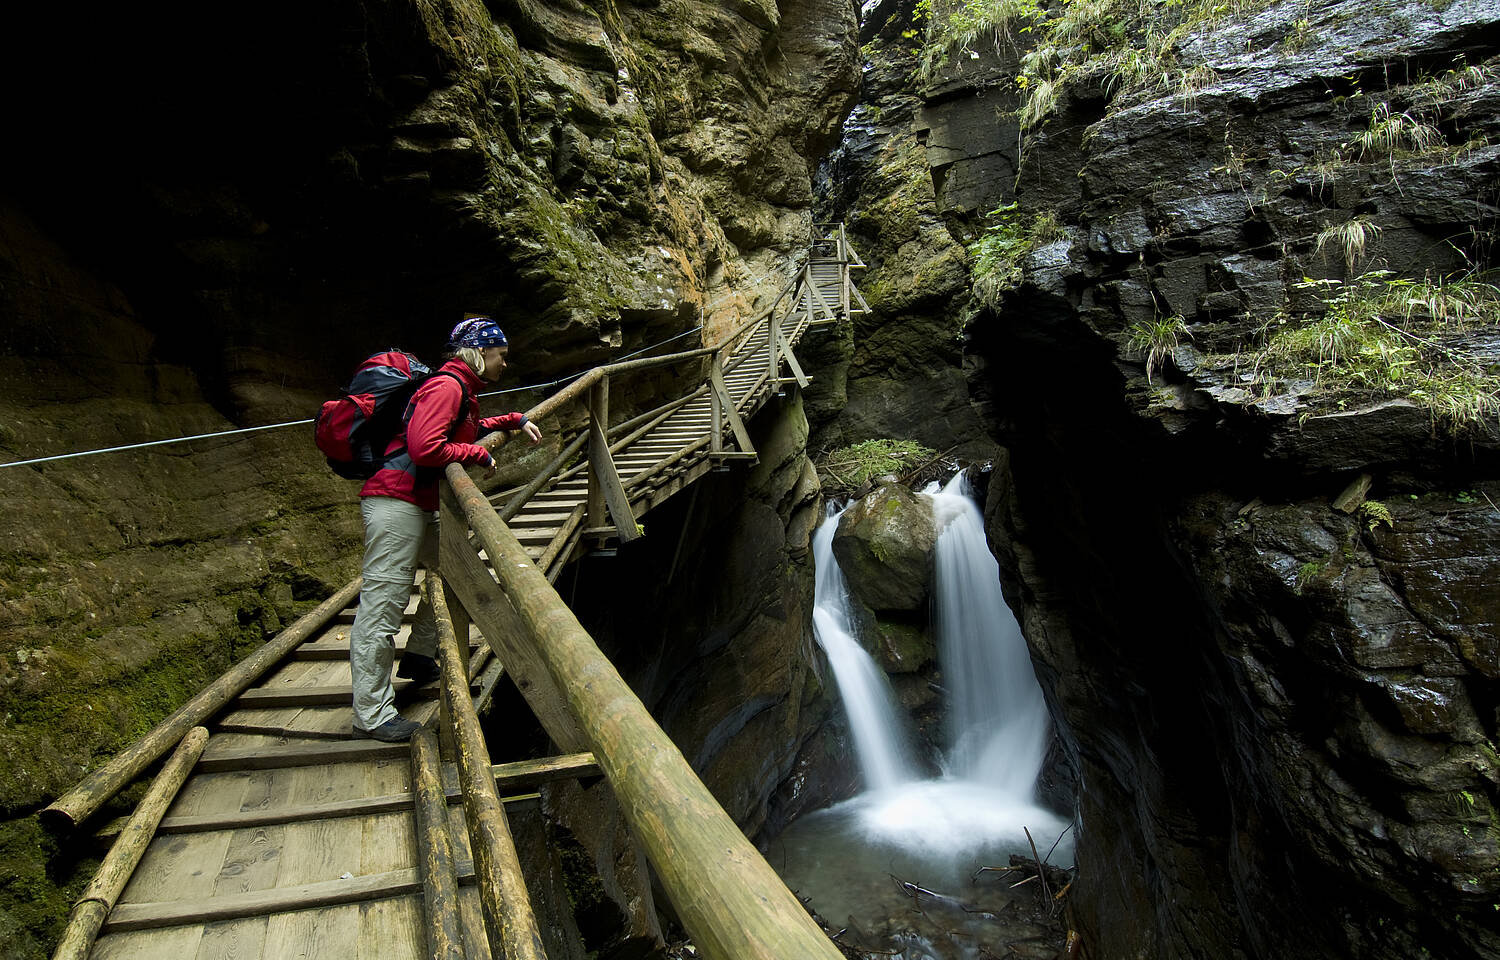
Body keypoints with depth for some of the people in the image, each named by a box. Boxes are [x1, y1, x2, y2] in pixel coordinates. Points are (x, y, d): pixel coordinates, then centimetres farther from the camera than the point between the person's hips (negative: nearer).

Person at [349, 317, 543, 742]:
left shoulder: (462, 390, 19)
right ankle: (371, 715, -3)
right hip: (395, 502, -11)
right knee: (383, 603, -8)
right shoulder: (445, 386, -13)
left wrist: (515, 421, 29)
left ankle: (419, 657, 33)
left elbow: (466, 430, 41)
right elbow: (424, 448, -26)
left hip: (420, 506, 11)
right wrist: (479, 455, -12)